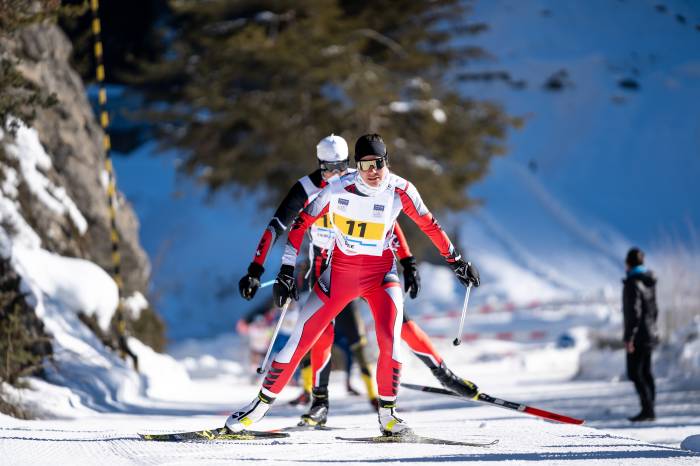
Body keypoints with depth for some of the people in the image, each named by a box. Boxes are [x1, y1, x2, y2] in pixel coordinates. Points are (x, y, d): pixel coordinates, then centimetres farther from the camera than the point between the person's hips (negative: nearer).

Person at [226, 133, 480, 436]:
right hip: (340, 271, 0)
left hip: (381, 272, 0)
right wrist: (286, 272, -9)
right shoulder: (338, 189, -17)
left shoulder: (400, 190, -14)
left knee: (390, 340, -23)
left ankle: (387, 414, -9)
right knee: (299, 340, -1)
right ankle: (261, 405, 15)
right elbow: (301, 224, -7)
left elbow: (429, 225, 3)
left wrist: (455, 260, 9)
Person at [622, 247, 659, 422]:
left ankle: (647, 409, -12)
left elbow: (634, 312, -22)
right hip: (650, 334, 9)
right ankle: (650, 411, 13)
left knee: (635, 373, -6)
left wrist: (629, 337, -20)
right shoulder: (649, 282, 10)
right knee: (646, 373, 12)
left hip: (638, 335, -9)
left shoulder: (633, 283, -17)